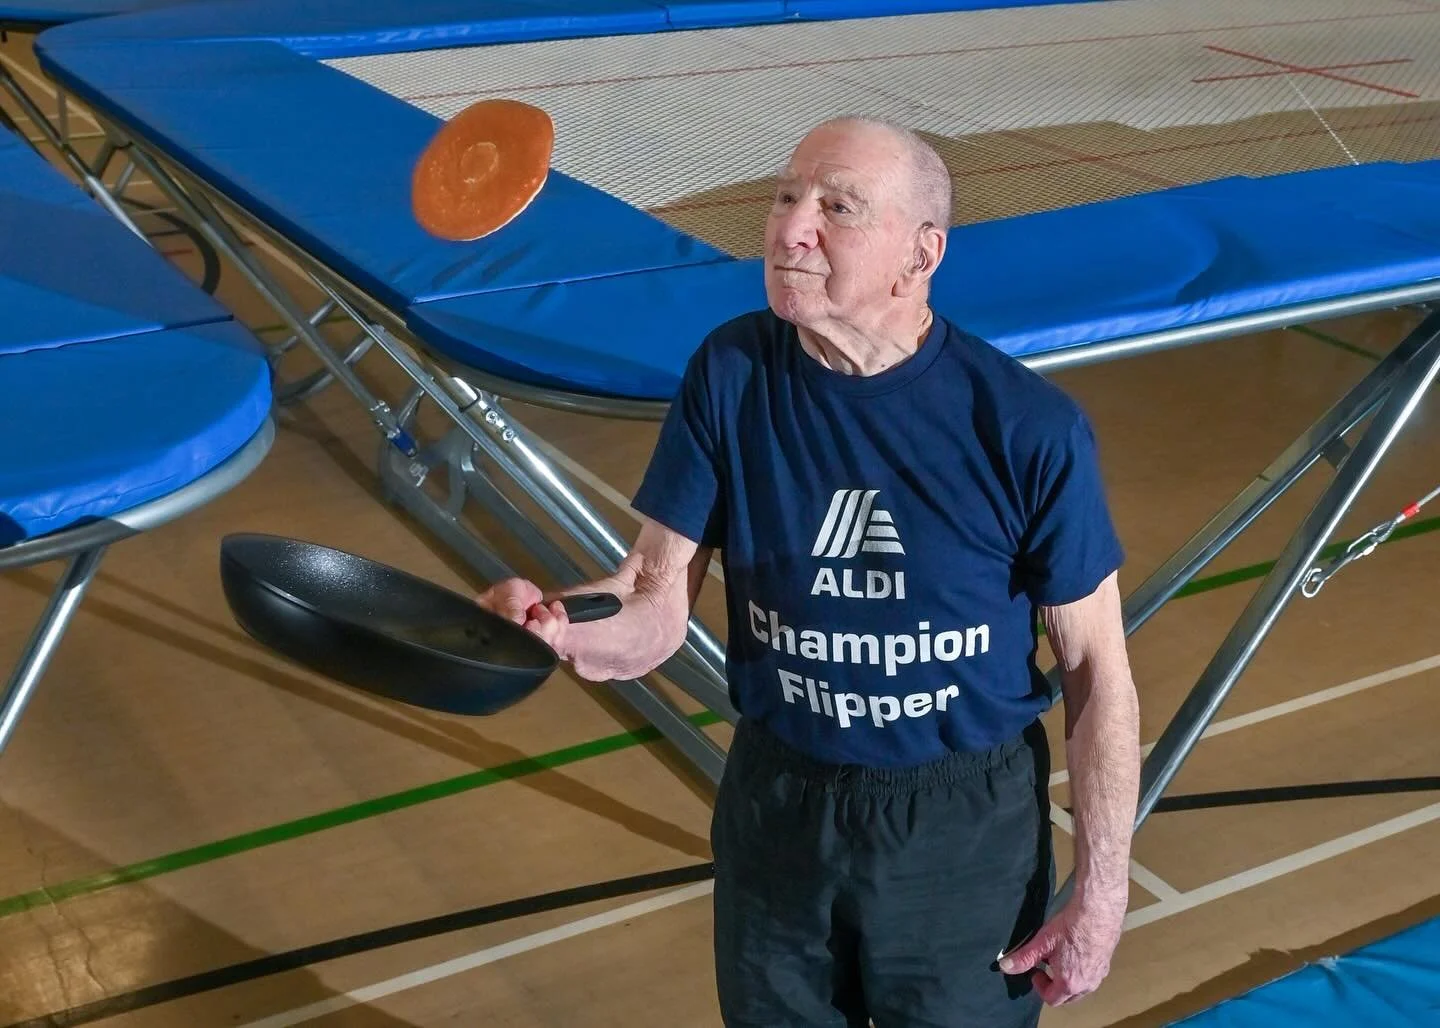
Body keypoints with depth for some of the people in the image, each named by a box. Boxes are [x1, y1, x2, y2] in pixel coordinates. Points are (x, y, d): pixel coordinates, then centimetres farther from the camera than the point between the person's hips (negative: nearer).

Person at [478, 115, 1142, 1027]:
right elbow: (660, 599, -14)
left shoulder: (1029, 429, -20)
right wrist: (558, 629, -36)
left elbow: (1098, 672, -11)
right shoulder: (732, 373, -12)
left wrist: (1102, 893, -8)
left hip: (966, 827, -2)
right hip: (776, 807, 3)